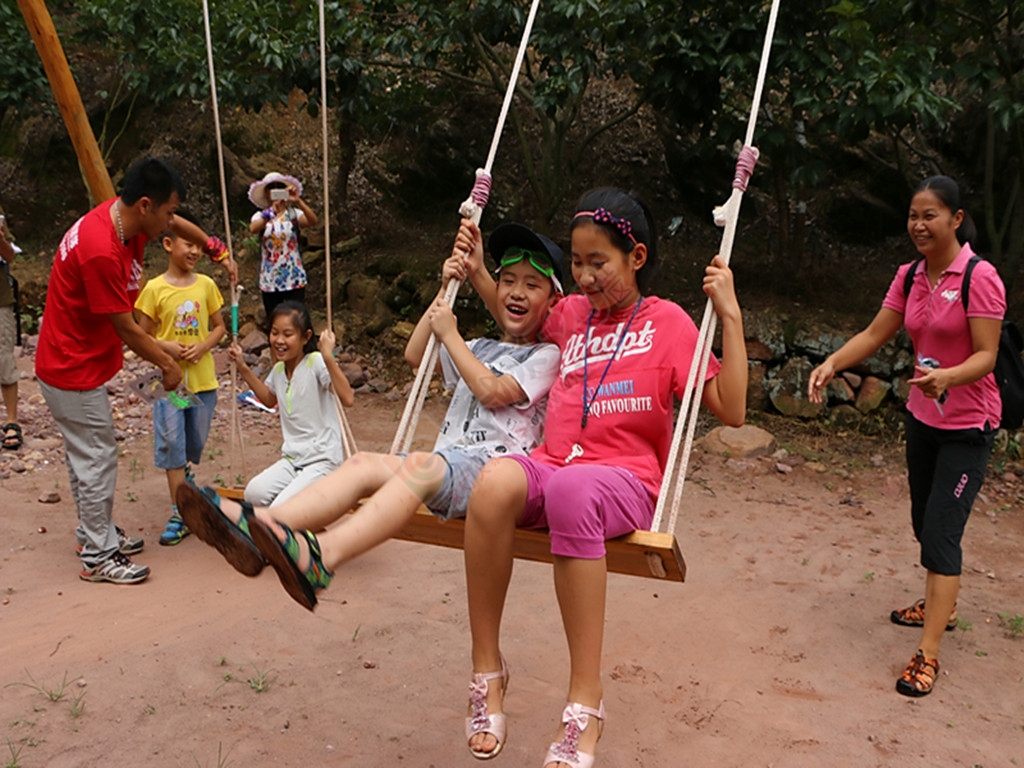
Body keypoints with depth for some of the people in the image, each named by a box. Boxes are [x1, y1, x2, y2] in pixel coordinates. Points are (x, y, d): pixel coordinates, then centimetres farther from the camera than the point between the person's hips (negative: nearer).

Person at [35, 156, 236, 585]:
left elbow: (177, 224, 20)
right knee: (97, 458, 0)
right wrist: (168, 365, -10)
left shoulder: (126, 216, -4)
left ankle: (94, 532, 35)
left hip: (76, 364, 10)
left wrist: (217, 250, 18)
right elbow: (126, 329, -23)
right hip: (74, 372, -10)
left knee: (85, 454, 20)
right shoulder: (101, 251, -32)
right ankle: (98, 557, 13)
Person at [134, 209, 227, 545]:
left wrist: (202, 347, -11)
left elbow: (219, 326, 8)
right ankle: (180, 514, 2)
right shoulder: (154, 289, -7)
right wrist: (168, 347, -18)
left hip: (203, 378, 3)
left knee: (196, 442, 14)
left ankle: (183, 475, 45)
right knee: (172, 443, -2)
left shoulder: (206, 285, 0)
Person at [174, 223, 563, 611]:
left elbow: (492, 391, -7)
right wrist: (444, 291, 22)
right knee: (363, 465, -21)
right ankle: (254, 526, -41)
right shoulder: (480, 348, 32)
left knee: (420, 464, -37)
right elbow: (415, 355, 25)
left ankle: (322, 556, -61)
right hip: (446, 465, 7)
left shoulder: (545, 356, 9)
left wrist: (450, 334, 1)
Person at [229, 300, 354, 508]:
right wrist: (243, 368, 21)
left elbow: (348, 399, -28)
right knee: (254, 494, -21)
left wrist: (329, 358, -34)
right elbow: (270, 399, 31)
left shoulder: (316, 362, -14)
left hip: (322, 460, -6)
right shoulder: (278, 369, 8)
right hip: (292, 458, 6)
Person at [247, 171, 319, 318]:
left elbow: (313, 221, -21)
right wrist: (271, 212, -40)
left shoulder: (293, 213, -1)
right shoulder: (260, 216, 0)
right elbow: (253, 228, -24)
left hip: (294, 280, -1)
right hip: (269, 281, 2)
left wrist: (298, 201, -35)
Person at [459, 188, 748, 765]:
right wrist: (476, 271, 32)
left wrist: (731, 316, -9)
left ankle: (586, 703, -32)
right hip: (551, 466, 4)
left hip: (624, 480, -3)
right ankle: (487, 671, -22)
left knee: (571, 490, -41)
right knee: (496, 480, -34)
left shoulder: (668, 322, 6)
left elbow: (731, 411, -3)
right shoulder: (572, 314, 20)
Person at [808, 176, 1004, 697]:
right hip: (922, 418, 7)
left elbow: (986, 355, -20)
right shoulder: (909, 277, 2)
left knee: (941, 532, -10)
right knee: (925, 522, 19)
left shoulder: (979, 277, -18)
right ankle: (940, 607, 42)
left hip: (967, 425, -7)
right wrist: (832, 364, -18)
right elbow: (874, 334, -1)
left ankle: (928, 654, -4)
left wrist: (947, 377, -40)